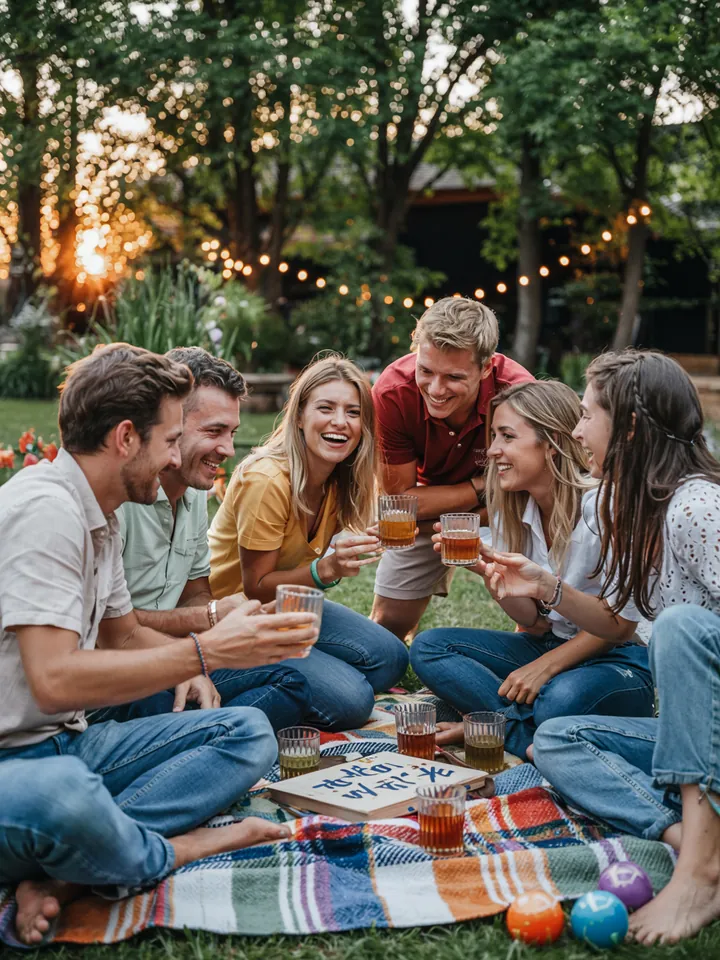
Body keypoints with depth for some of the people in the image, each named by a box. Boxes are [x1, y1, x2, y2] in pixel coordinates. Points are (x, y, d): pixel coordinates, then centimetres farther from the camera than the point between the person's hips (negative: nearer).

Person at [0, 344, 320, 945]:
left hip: (66, 743, 10)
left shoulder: (97, 515, 13)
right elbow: (55, 680, -27)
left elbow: (123, 635, 22)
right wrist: (206, 652, -22)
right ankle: (171, 851, -9)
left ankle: (62, 873, -18)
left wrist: (242, 643, 7)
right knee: (59, 793, -43)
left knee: (249, 734, -2)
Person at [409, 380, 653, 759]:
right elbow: (537, 622, -1)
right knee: (428, 646, -7)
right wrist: (487, 570, -17)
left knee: (561, 700, -39)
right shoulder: (513, 511, 0)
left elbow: (622, 621, -15)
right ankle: (522, 730, -17)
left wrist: (544, 667, -19)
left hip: (619, 659, -7)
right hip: (551, 645, 7)